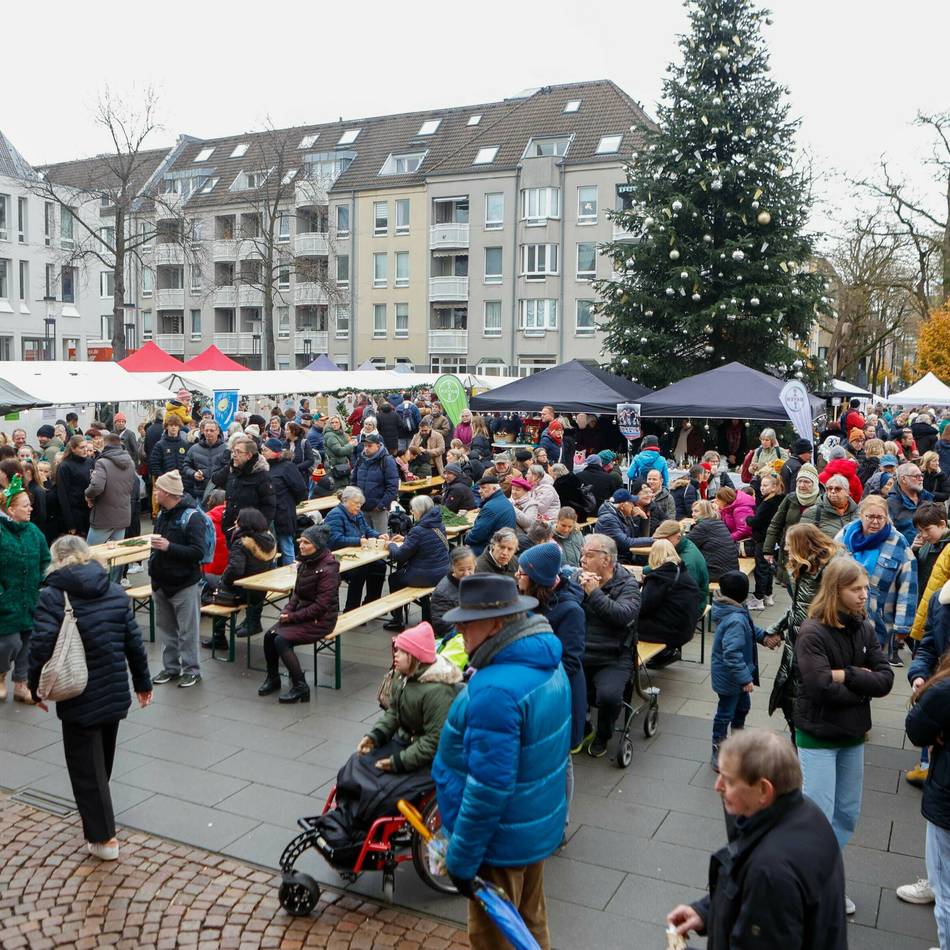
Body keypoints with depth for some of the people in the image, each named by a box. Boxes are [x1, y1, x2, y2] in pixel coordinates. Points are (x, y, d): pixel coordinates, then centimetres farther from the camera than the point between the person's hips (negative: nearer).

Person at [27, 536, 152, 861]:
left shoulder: (52, 595, -11)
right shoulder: (115, 592, 3)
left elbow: (41, 645, -19)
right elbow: (133, 641, 5)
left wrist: (36, 686, -3)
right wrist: (143, 682, 15)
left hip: (78, 697, -5)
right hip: (114, 692, 5)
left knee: (86, 765, 6)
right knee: (103, 758, 23)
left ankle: (102, 837, 10)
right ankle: (95, 813, 44)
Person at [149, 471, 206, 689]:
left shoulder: (191, 516, -16)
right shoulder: (162, 514, 10)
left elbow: (198, 552, -23)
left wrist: (169, 547, -28)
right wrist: (153, 571, 17)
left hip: (183, 585, -8)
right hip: (161, 582, 8)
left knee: (187, 631, 2)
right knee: (165, 628, 15)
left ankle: (191, 670, 12)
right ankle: (171, 667, 27)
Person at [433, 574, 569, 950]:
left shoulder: (496, 690, -33)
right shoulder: (547, 663, -3)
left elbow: (488, 786, -30)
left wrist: (462, 857, -19)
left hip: (502, 841, -8)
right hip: (539, 826, 8)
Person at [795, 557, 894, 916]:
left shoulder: (864, 629, 0)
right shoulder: (813, 633, -19)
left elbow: (885, 679, -7)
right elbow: (821, 687, -27)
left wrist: (846, 675, -20)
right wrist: (863, 686, -13)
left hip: (853, 736, 7)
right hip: (818, 737, -7)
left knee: (847, 815, 16)